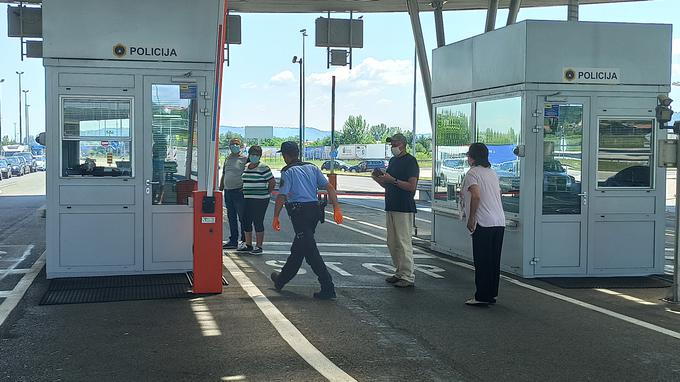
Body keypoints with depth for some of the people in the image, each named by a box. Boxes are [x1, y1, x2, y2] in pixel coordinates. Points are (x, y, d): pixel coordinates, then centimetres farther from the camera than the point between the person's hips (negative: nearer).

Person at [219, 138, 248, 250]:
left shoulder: (244, 159, -2)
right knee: (231, 217, 10)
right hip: (228, 191, 7)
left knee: (242, 217, -4)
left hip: (239, 191, -7)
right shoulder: (227, 159, 17)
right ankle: (233, 241, 17)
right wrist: (220, 189, 18)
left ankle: (244, 241, 2)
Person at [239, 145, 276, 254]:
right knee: (246, 222, 9)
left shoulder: (263, 168, -9)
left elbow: (272, 182, -8)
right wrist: (245, 192, 15)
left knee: (258, 222, -4)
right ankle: (248, 245, 21)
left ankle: (259, 247, 3)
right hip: (247, 199, 7)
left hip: (260, 200, -7)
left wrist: (266, 193, -2)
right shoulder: (246, 167, 12)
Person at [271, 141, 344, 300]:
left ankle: (328, 288, -13)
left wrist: (276, 217, -1)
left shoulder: (288, 172, -4)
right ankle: (281, 279, 37)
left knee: (310, 250, -7)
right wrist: (336, 209, 5)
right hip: (315, 209, 8)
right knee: (298, 248, 19)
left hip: (299, 211, -8)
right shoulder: (312, 168, 13)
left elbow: (281, 196, -10)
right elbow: (329, 187, 6)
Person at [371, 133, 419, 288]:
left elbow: (412, 186, -18)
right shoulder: (393, 161, 17)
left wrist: (392, 180, -21)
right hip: (391, 206, 9)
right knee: (392, 243, 11)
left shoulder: (410, 161, -9)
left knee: (403, 243, -8)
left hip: (404, 208, -9)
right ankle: (400, 273, 19)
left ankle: (408, 277, -3)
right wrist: (379, 179, 4)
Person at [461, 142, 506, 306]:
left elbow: (476, 196, -20)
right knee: (494, 260, 12)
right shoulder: (493, 172, 17)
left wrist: (471, 218, -14)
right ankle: (492, 294, 17)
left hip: (483, 223, -8)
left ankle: (482, 296, -1)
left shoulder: (472, 173, -7)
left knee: (482, 261, -3)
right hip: (500, 222, 8)